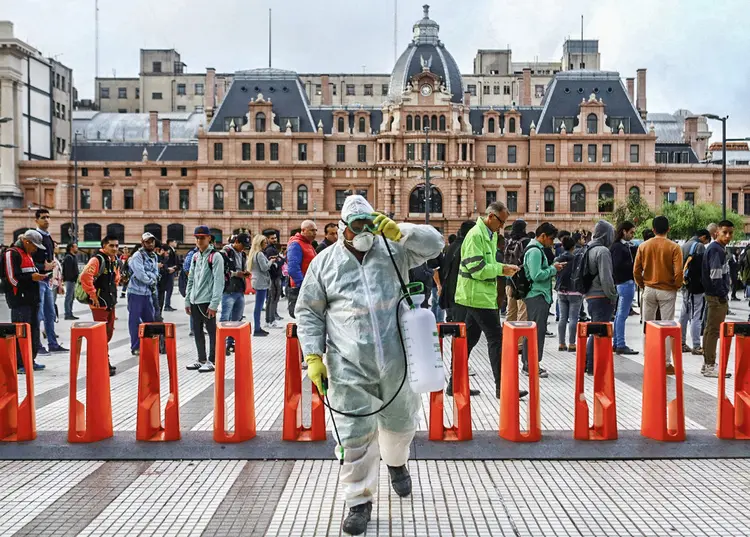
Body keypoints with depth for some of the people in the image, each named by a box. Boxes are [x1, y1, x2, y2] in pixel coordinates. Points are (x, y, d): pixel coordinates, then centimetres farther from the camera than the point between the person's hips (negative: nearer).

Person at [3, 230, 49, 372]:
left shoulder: (28, 254, 21)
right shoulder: (12, 253, -10)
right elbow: (12, 278, -17)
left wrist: (39, 275, 8)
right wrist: (32, 277, -16)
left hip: (31, 299, 10)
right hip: (20, 300, -10)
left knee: (34, 330, 12)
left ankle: (31, 360, 21)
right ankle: (18, 364, -3)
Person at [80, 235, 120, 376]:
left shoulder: (114, 260, 11)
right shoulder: (97, 259, -17)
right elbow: (85, 277, -29)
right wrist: (93, 295, -24)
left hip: (110, 303, 9)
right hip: (99, 303, -9)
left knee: (109, 332, 16)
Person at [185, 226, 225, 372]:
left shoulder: (215, 257, -7)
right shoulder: (195, 257, 15)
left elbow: (219, 282, -13)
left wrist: (214, 304, -19)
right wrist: (187, 300, 13)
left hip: (207, 301, -7)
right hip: (195, 301, 7)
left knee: (211, 330, -1)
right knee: (197, 331, 12)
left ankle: (212, 361, 5)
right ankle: (201, 359, 21)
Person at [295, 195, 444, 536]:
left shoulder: (393, 251, 4)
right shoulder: (324, 262, 3)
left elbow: (433, 243, -5)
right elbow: (308, 312, 5)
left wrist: (398, 232, -19)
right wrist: (313, 356, -4)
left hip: (396, 360, 2)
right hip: (348, 367, -1)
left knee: (400, 421, 19)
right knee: (355, 435, 0)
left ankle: (396, 462, 52)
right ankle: (360, 501, 17)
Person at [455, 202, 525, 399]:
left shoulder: (490, 235, 15)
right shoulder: (476, 235, -16)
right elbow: (477, 269, -21)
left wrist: (504, 267, 5)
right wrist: (501, 270, -13)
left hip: (480, 296, 10)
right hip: (479, 296, -10)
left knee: (470, 338, 12)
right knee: (496, 338, -7)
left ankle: (455, 382, 18)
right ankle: (502, 387, -3)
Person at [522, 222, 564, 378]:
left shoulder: (537, 249, 18)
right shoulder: (535, 251, -15)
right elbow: (537, 275, -23)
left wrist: (553, 268, 9)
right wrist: (553, 269, -11)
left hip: (539, 296, 11)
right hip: (537, 296, -11)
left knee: (533, 330, 14)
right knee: (537, 331, -7)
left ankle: (528, 364, 20)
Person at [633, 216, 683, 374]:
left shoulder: (644, 246, -1)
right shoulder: (673, 247, -9)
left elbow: (636, 270, -1)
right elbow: (678, 271, -14)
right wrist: (677, 287, 3)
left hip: (649, 290, 2)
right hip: (667, 291, -2)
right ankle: (666, 363, 2)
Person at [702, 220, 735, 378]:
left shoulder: (720, 249, 17)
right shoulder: (716, 249, -15)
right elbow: (715, 275, -22)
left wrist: (723, 294, 16)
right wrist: (722, 295, -18)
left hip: (716, 295, 11)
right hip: (717, 296, -11)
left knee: (711, 329, 14)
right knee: (713, 330, -6)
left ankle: (708, 363, 22)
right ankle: (710, 366, -3)